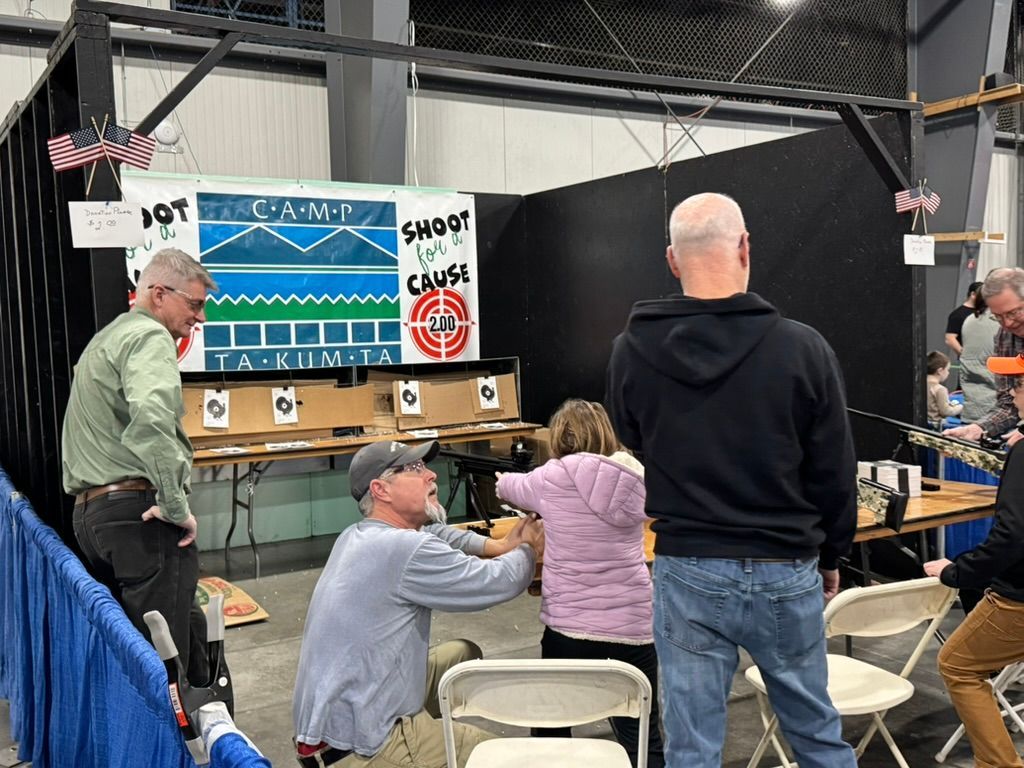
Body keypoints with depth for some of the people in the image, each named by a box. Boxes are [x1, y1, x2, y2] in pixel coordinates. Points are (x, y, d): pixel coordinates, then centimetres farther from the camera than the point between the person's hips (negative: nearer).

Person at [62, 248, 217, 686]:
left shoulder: (104, 340, 25)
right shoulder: (150, 337, -9)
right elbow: (150, 419, -28)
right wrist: (176, 505, -22)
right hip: (139, 510, -10)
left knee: (188, 623, 16)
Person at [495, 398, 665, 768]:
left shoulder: (554, 477, -6)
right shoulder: (635, 477, 3)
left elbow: (507, 486, 13)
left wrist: (504, 480, 37)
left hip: (569, 625, -2)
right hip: (633, 623, 2)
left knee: (552, 728, 20)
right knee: (640, 734, 9)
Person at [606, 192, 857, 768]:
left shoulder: (631, 351, -8)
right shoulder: (802, 348, -13)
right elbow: (836, 476, -3)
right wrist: (830, 558, 13)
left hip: (687, 573, 1)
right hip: (786, 574, 0)